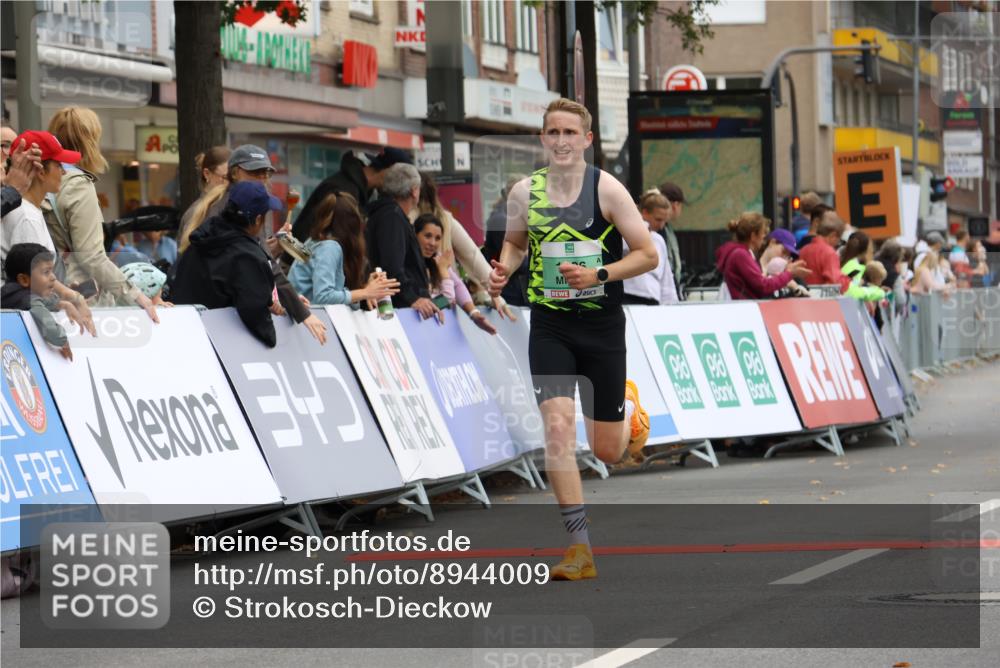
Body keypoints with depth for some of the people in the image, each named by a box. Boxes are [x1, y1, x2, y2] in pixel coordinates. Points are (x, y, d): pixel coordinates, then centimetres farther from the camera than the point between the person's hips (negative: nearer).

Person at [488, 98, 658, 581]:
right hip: (550, 326, 2)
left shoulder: (606, 189, -9)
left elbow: (648, 255, -6)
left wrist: (598, 275, -19)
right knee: (557, 425, -18)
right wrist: (503, 271, -2)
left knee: (607, 451, 5)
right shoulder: (524, 192, 0)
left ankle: (629, 408, 44)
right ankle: (580, 547, -15)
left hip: (602, 327, -1)